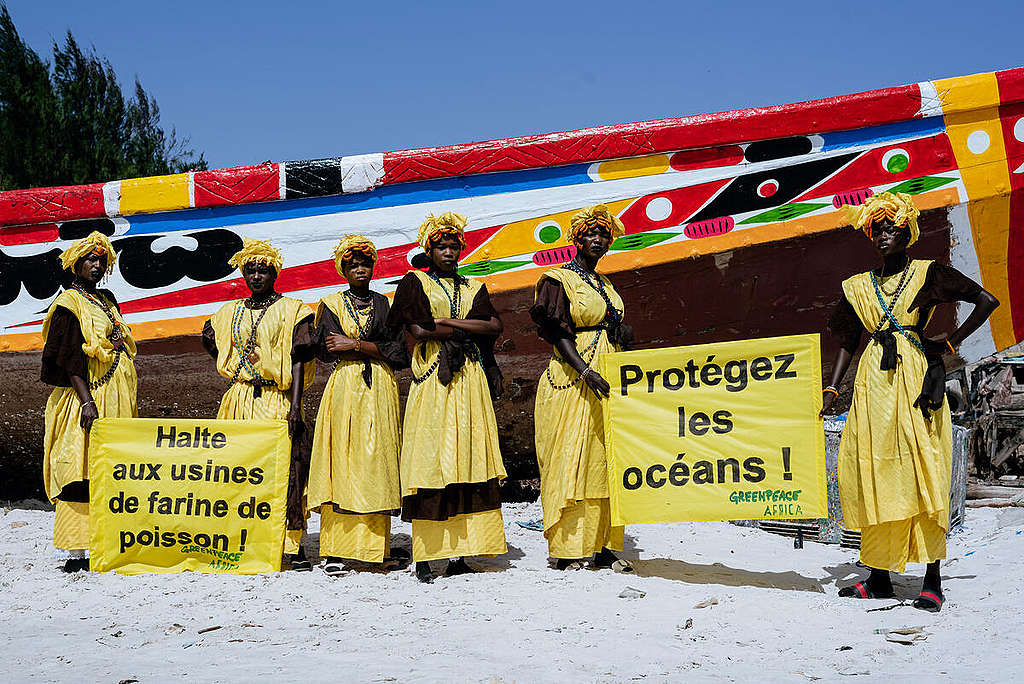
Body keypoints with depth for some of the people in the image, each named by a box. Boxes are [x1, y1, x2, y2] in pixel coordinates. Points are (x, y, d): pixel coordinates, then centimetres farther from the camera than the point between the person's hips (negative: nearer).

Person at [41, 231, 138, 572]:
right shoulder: (69, 304, -5)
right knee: (82, 473, -9)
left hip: (116, 399, 8)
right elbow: (70, 359, -14)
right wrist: (87, 401, -23)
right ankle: (78, 552, -8)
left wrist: (131, 401, 19)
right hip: (87, 397, -8)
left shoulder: (106, 300, 18)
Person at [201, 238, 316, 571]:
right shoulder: (231, 312, 13)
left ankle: (293, 546, -6)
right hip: (239, 401, 4)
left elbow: (298, 361, -5)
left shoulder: (291, 310, 1)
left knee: (285, 468, -8)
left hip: (278, 400, -4)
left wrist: (295, 404, -13)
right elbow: (209, 338, 30)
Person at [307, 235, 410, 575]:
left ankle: (377, 546, 1)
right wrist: (374, 348, -6)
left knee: (377, 464, -2)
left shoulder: (386, 304, 12)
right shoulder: (332, 304, 10)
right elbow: (328, 349, -3)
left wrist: (354, 345, -7)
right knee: (340, 464, -7)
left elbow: (398, 352, 0)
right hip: (344, 389, -1)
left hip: (380, 392, 1)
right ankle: (335, 550, -8)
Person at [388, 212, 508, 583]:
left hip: (470, 382, 4)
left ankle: (457, 552, -1)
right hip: (431, 381, -3)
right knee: (429, 461, -9)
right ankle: (425, 555, -7)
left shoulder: (473, 288, 20)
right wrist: (468, 330, -2)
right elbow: (418, 331, -7)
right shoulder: (415, 282, 9)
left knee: (466, 461, -3)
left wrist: (447, 321, -6)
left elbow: (495, 327, 3)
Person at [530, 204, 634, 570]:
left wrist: (624, 333, 8)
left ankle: (603, 546, 8)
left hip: (607, 380, 7)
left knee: (604, 460, 5)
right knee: (571, 460, -8)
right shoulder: (558, 280, -2)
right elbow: (557, 333, -13)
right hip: (573, 377, -7)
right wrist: (585, 371, -23)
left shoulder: (604, 284, 20)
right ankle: (568, 552, -6)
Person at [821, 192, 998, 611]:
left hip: (915, 381, -4)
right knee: (873, 477, 2)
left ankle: (932, 581, -3)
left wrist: (950, 343, -2)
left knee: (922, 474, -7)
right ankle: (879, 577, 9)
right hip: (874, 384, 4)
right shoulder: (859, 287, 14)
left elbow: (987, 301, -1)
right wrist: (831, 390, 7)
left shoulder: (928, 274, 3)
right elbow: (847, 344, 17)